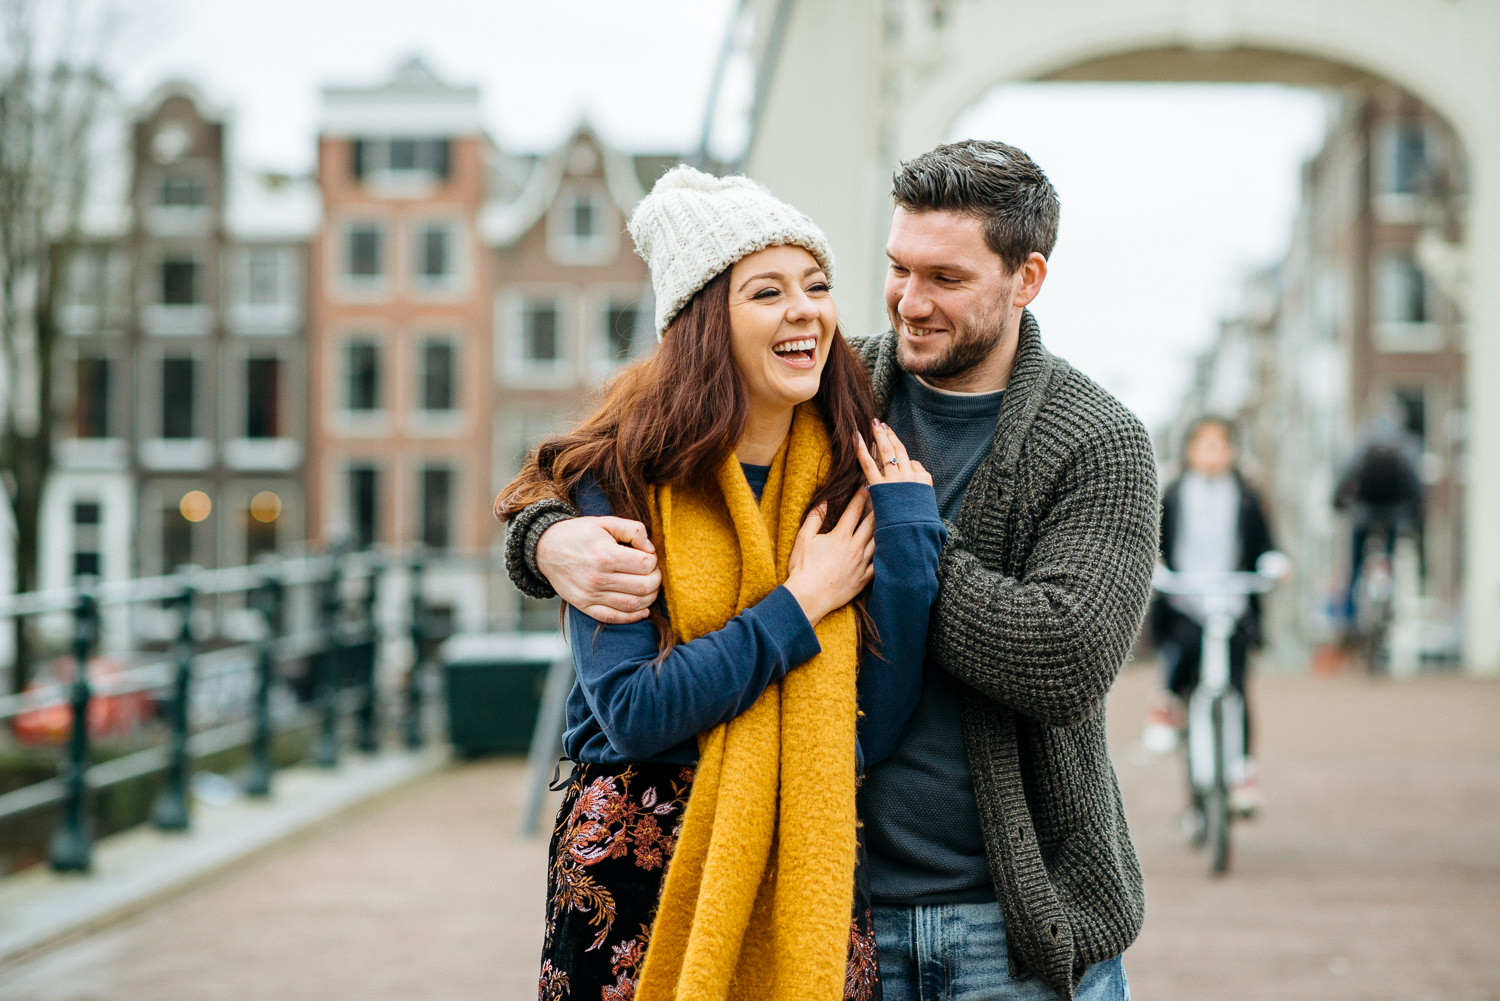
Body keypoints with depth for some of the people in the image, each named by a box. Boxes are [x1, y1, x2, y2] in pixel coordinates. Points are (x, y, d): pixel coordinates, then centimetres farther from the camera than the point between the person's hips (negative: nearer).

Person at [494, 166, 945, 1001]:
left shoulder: (854, 477, 1)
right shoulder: (616, 479, -8)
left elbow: (874, 732, -6)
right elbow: (631, 709, -17)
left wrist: (908, 534, -11)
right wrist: (798, 604, -14)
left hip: (807, 866, 3)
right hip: (641, 869, -2)